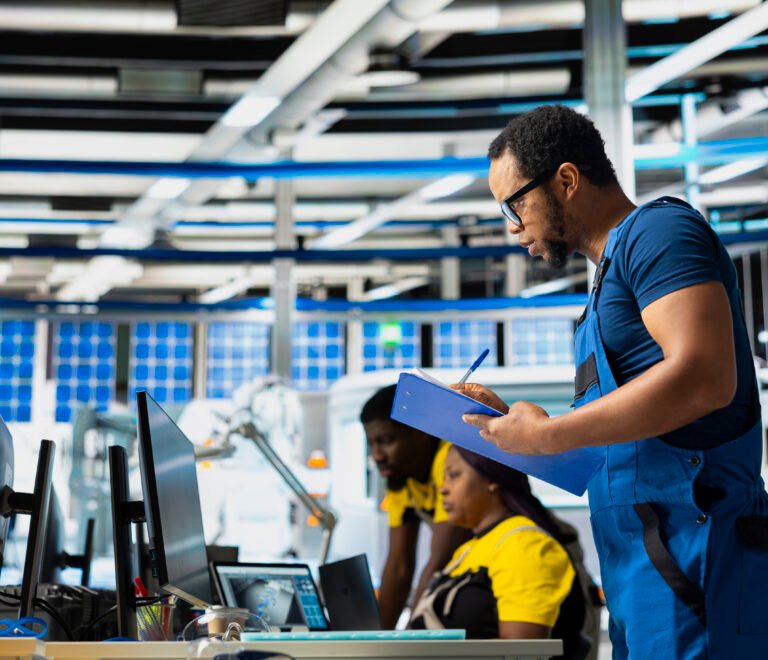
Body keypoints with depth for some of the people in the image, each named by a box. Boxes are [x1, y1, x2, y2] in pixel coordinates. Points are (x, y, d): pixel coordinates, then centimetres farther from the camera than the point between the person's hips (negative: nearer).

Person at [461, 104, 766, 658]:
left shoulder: (658, 229, -7)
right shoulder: (613, 272, 22)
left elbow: (705, 377, -23)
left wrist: (548, 434, -16)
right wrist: (507, 420, 13)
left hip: (693, 546, -9)